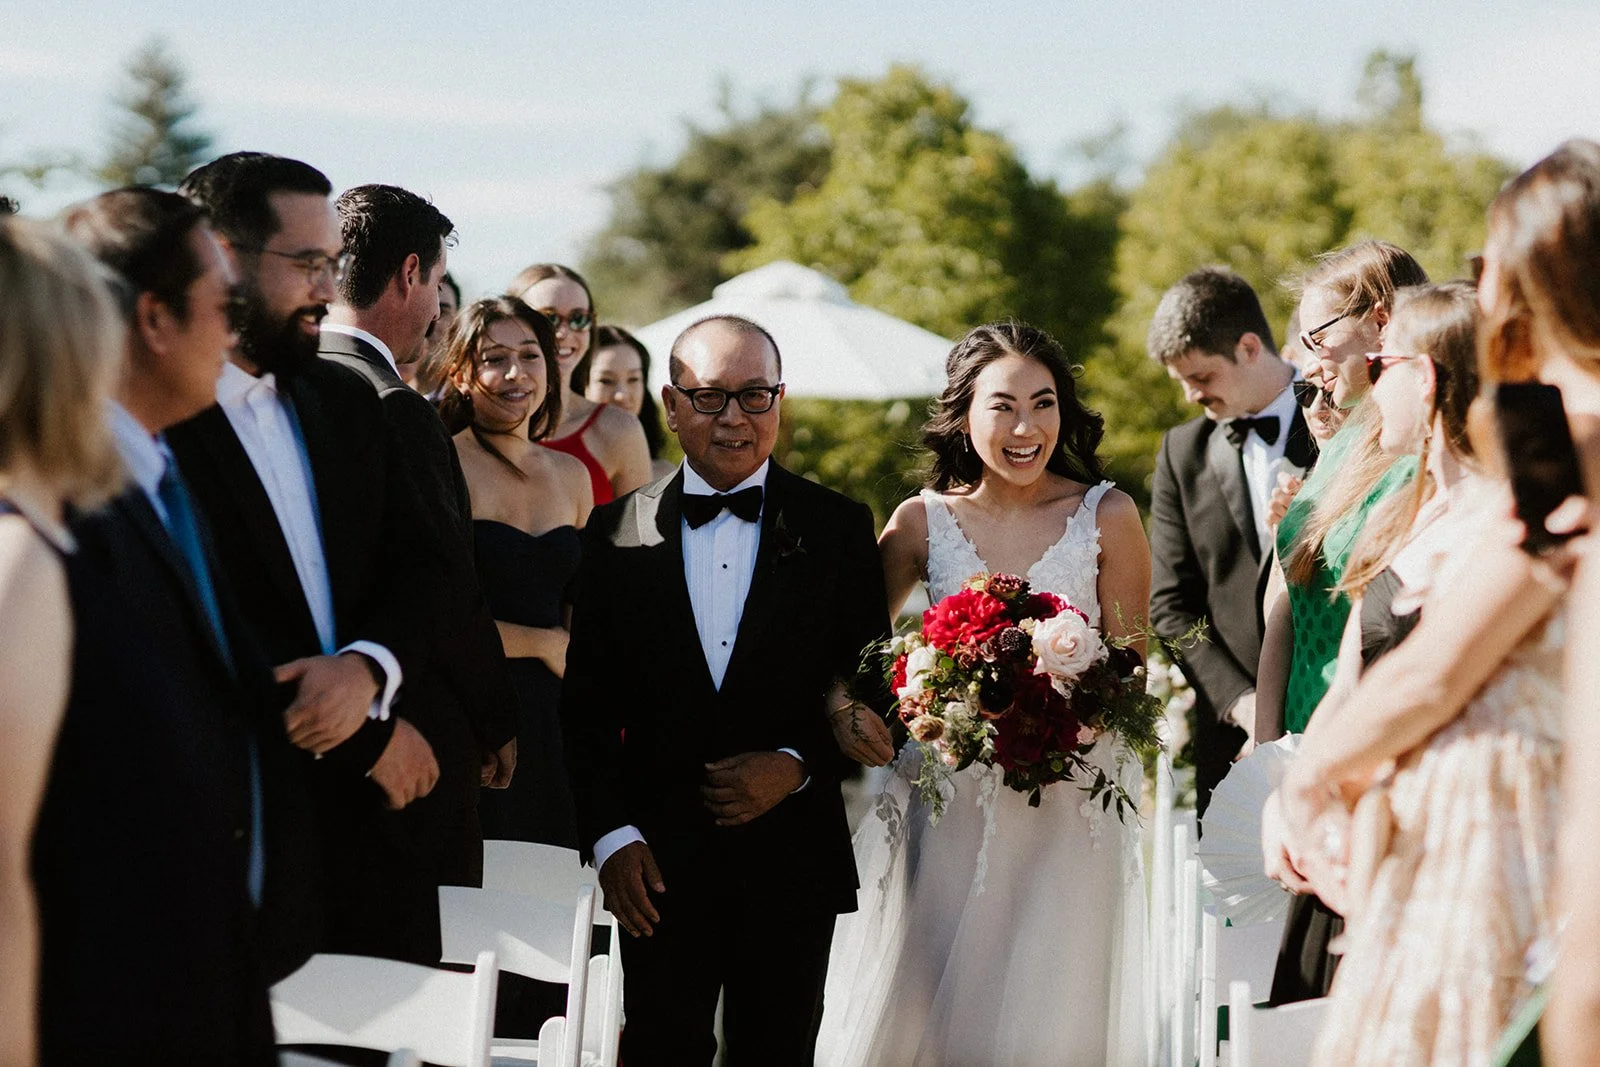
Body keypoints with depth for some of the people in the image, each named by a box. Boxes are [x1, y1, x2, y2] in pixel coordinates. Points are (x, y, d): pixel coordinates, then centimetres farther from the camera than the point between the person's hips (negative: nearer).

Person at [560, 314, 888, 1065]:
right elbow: (587, 702, 4)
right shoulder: (617, 531, 4)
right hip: (658, 860, 0)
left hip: (792, 857, 0)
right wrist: (610, 833, -5)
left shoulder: (839, 529, 3)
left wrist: (797, 766, -12)